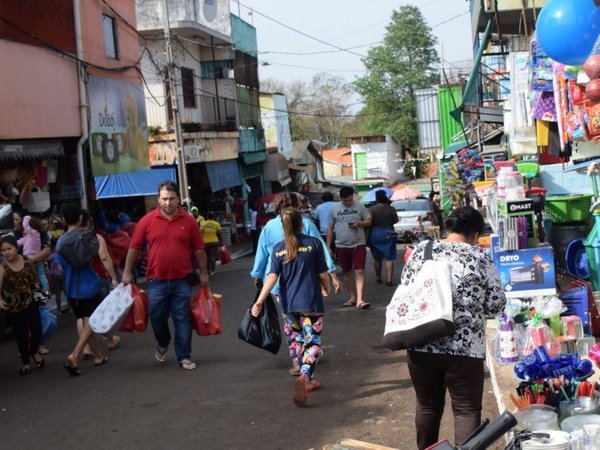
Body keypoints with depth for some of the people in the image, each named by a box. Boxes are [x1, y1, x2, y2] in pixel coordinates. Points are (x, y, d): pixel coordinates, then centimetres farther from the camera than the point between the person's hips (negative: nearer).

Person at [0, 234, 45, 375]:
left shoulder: (27, 261, -10)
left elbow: (35, 279, 8)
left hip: (30, 302, 2)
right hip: (13, 306, -2)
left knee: (37, 330, 0)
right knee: (21, 334, 5)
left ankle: (34, 352, 33)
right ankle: (26, 363, 25)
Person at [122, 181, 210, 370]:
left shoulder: (189, 221, -1)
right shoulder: (147, 221, -2)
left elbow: (199, 250, 5)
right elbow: (134, 248, 4)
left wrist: (203, 273, 6)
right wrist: (127, 272, 4)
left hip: (182, 281, 0)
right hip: (156, 281, 1)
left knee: (182, 318, 3)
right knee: (157, 317, 9)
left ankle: (184, 357, 12)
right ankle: (163, 344, 38)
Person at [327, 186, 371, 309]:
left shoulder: (360, 206, 1)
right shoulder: (334, 209, 4)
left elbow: (369, 221, 5)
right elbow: (330, 228, 8)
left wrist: (359, 224, -16)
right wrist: (328, 246, 4)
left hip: (358, 244, -2)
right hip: (341, 246, 2)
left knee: (360, 271, -11)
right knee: (347, 272, 10)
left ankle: (360, 299, -16)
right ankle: (353, 297, 22)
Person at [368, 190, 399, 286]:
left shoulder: (372, 209, -10)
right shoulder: (391, 209, -5)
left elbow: (369, 221, -18)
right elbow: (396, 220, 7)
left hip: (375, 234, 0)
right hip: (388, 233, 0)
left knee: (377, 258, 15)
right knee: (388, 258, 1)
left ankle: (378, 277, 27)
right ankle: (389, 279, -7)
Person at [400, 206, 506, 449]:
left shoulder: (421, 250, 3)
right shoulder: (480, 258, -3)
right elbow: (496, 304, -1)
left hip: (422, 345, 3)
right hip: (465, 348, -3)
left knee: (427, 405, 18)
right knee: (467, 410, 5)